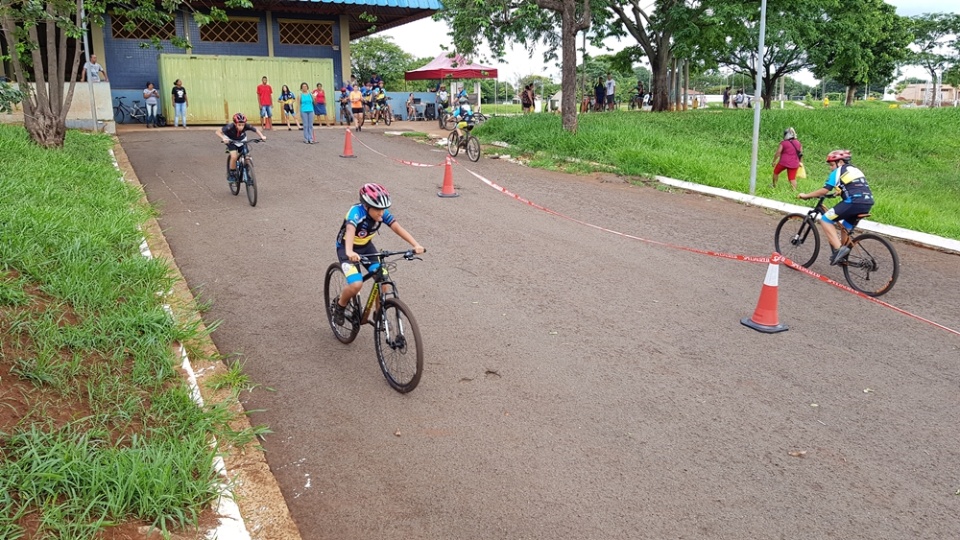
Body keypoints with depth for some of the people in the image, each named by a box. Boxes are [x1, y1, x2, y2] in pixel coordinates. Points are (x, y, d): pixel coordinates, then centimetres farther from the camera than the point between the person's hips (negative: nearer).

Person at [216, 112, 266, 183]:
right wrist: (223, 138, -50)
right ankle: (231, 175, -5)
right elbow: (218, 131, -32)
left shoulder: (246, 126, -31)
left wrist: (262, 136, -31)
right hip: (231, 141, -3)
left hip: (242, 140, 3)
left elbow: (256, 129, -14)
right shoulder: (230, 127, -36)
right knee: (234, 157, -23)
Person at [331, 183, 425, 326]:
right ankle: (339, 306, 8)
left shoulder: (383, 214, -18)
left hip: (366, 246, 5)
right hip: (347, 248, -5)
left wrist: (416, 245, -42)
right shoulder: (356, 212, -33)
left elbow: (397, 228, -28)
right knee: (356, 284, -23)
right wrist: (349, 252, -68)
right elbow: (350, 230, -49)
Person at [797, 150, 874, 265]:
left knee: (825, 220, -1)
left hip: (854, 202, -9)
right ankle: (842, 256, 27)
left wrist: (805, 195, 6)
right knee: (846, 229, 24)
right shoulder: (855, 170, 29)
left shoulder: (838, 171, 4)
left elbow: (824, 190, -2)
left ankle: (839, 248, -13)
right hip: (868, 203, 9)